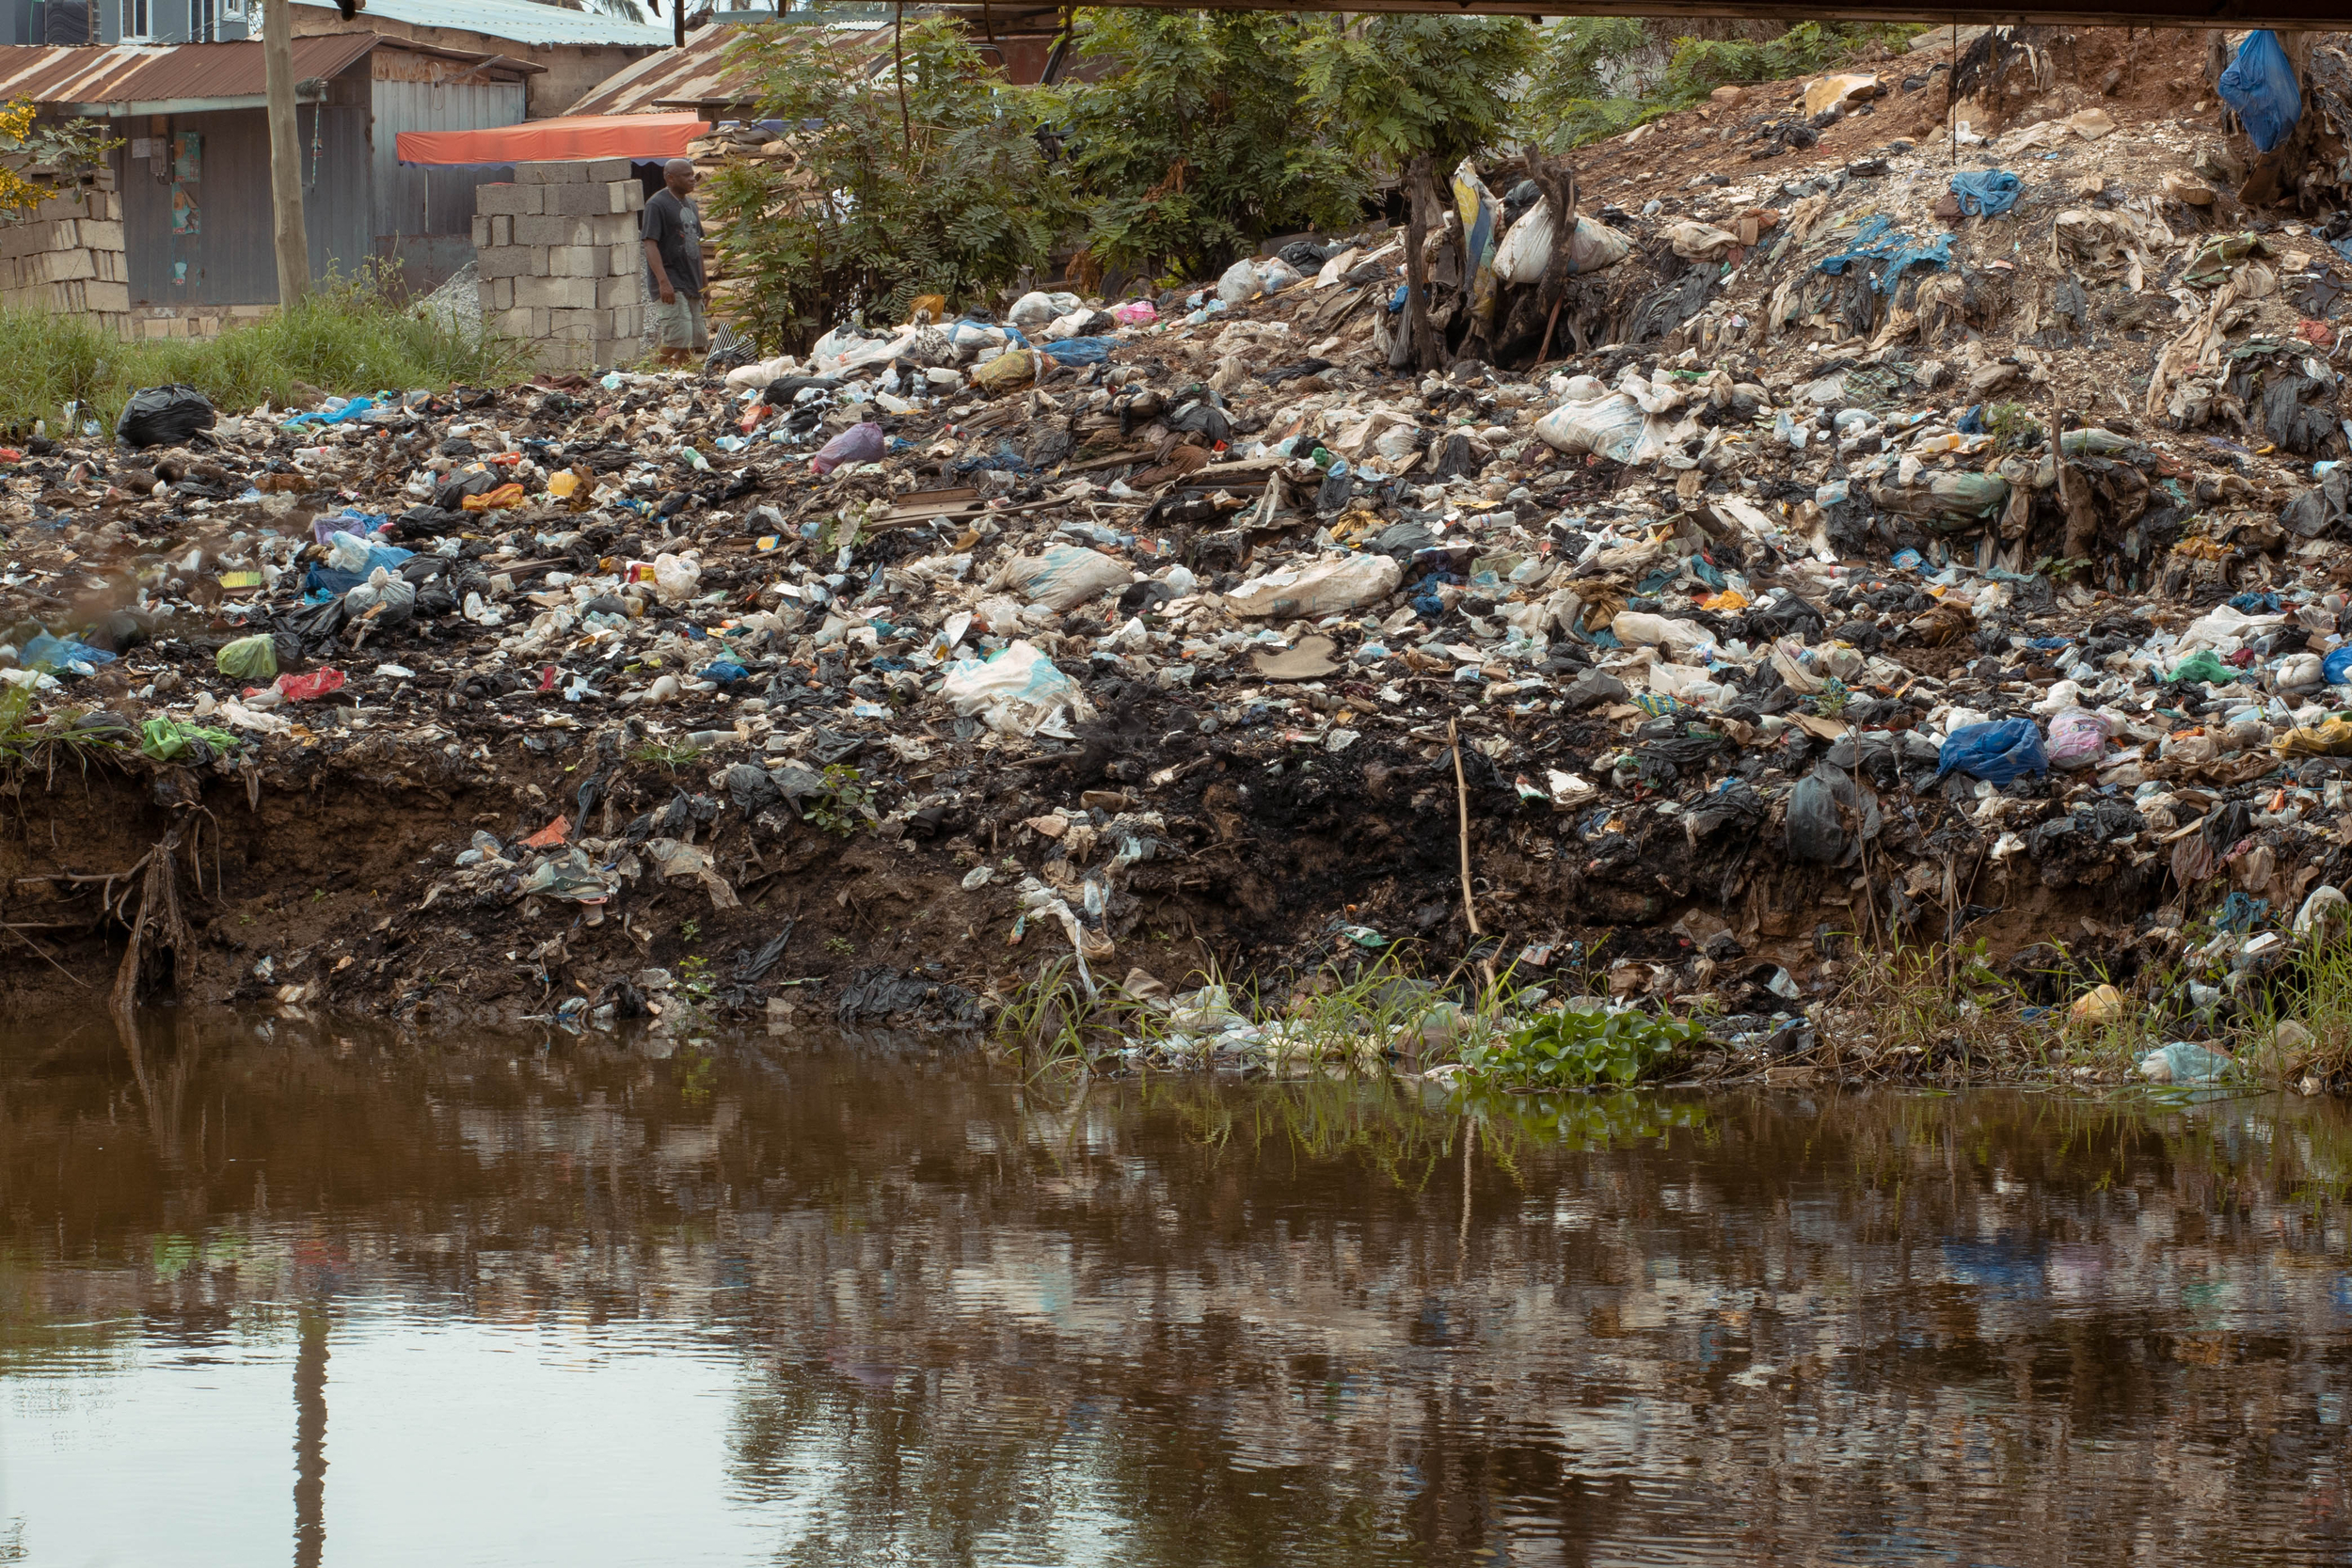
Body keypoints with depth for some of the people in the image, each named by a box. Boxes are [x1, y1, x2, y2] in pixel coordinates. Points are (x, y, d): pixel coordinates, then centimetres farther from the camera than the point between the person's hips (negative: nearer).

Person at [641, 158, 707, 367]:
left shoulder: (689, 205, 18)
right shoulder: (657, 205, -10)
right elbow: (650, 244, -16)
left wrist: (702, 283, 22)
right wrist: (663, 281, -25)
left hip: (691, 284, 9)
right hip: (671, 284, -9)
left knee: (696, 340, 5)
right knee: (678, 336, -19)